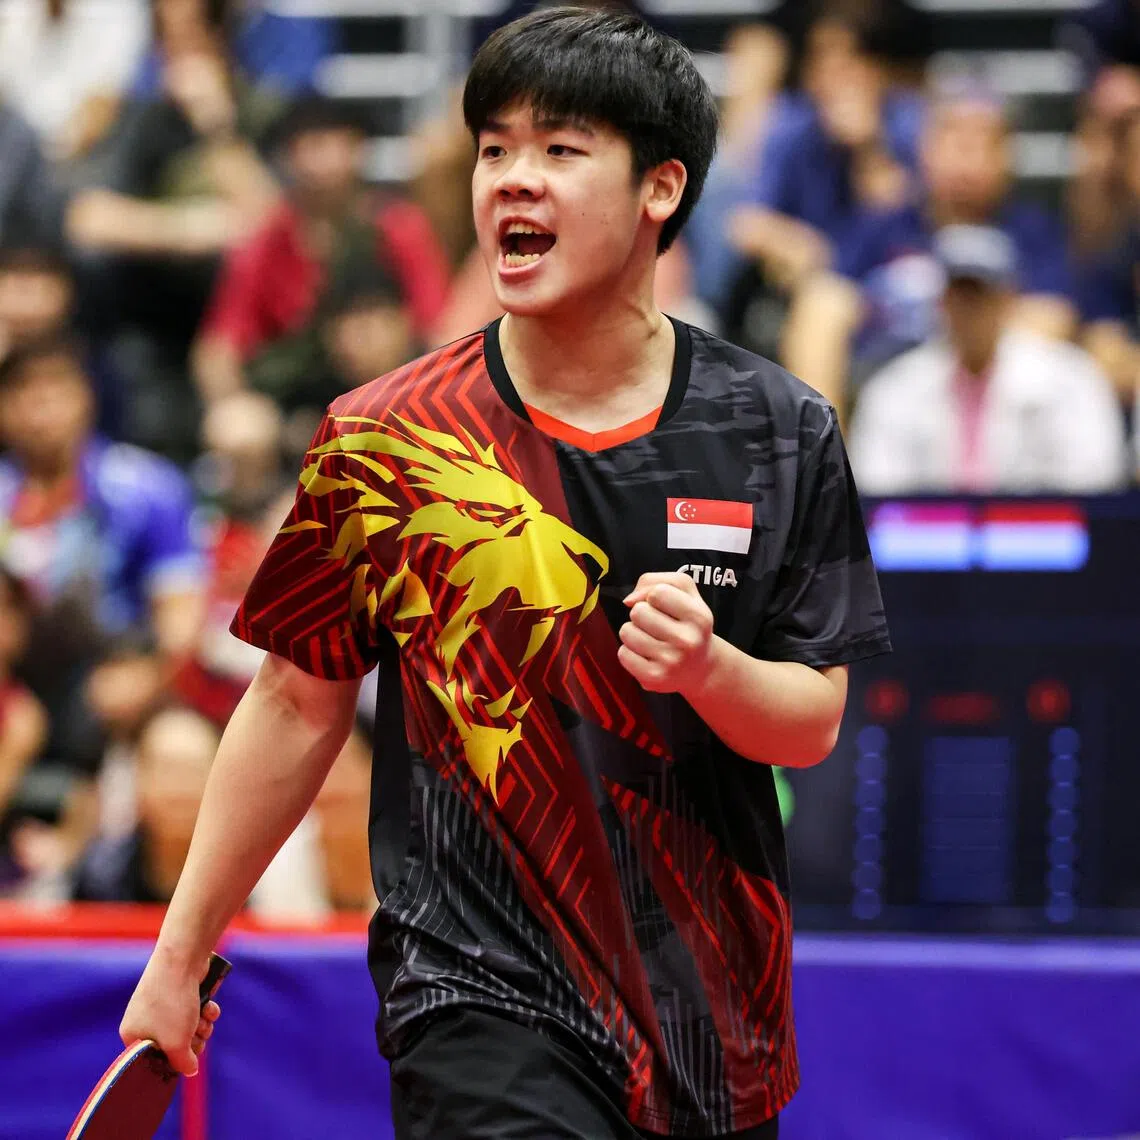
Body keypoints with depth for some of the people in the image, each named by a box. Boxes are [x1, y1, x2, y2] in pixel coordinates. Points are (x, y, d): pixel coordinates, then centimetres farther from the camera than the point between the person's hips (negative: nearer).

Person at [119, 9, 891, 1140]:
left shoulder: (781, 433, 1)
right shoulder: (381, 440, -2)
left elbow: (812, 723, 3)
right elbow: (299, 703, 7)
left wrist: (707, 665, -19)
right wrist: (179, 957, 10)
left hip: (715, 1007, 3)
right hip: (479, 997, -3)